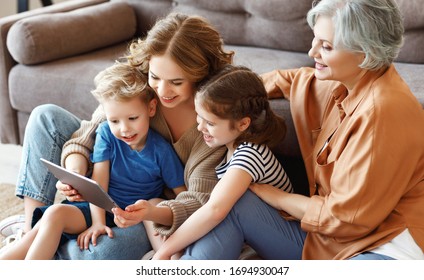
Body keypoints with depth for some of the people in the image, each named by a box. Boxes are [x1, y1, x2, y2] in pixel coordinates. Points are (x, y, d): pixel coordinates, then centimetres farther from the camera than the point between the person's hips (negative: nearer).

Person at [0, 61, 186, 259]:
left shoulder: (161, 150, -10)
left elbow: (183, 195, -8)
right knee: (55, 213, -24)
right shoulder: (106, 133, -4)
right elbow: (98, 182, -9)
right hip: (102, 208, 3)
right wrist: (98, 222, -19)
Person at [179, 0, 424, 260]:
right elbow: (283, 80, 25)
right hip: (322, 237, 8)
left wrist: (271, 195, -5)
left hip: (380, 247, -8)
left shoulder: (383, 110, -21)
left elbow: (345, 218, -17)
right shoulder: (339, 85, 4)